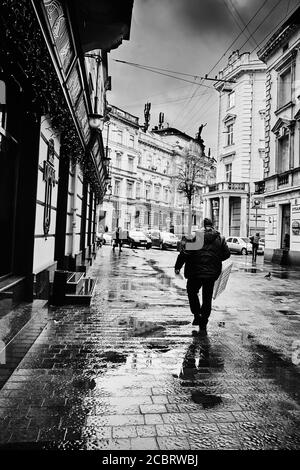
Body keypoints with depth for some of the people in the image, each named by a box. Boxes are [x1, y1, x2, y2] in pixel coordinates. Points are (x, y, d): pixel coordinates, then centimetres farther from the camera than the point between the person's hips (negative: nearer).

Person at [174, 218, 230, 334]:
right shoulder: (220, 239, 3)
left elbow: (184, 252, -11)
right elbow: (227, 254, 9)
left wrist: (178, 267, -4)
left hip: (195, 272, -3)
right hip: (212, 273, 3)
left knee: (192, 292, 19)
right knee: (207, 298, 14)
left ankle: (197, 315, 8)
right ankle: (203, 324, 20)